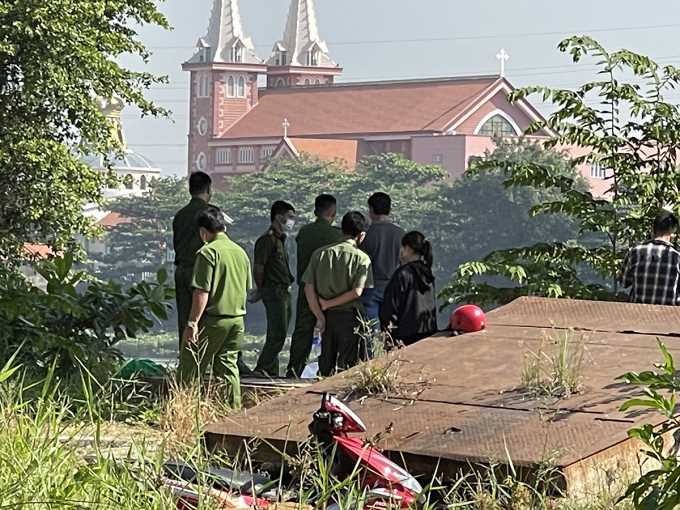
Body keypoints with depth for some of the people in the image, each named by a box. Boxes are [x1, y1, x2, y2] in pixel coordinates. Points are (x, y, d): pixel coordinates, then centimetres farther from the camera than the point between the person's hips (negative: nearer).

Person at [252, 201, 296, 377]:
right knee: (278, 334, -13)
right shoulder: (267, 240, -12)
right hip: (274, 292, -9)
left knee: (277, 335, 10)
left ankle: (271, 371, 13)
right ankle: (262, 368, -10)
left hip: (285, 293, 9)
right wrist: (261, 290, -7)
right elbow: (258, 267, -14)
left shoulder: (280, 240, 19)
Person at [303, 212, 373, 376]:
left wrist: (320, 316, -1)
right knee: (347, 365, 2)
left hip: (327, 316, 4)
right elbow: (357, 292, -17)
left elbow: (308, 288, -2)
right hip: (349, 315, -4)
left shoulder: (320, 253, 4)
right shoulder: (361, 258, -7)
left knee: (326, 363, 14)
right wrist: (328, 304, -9)